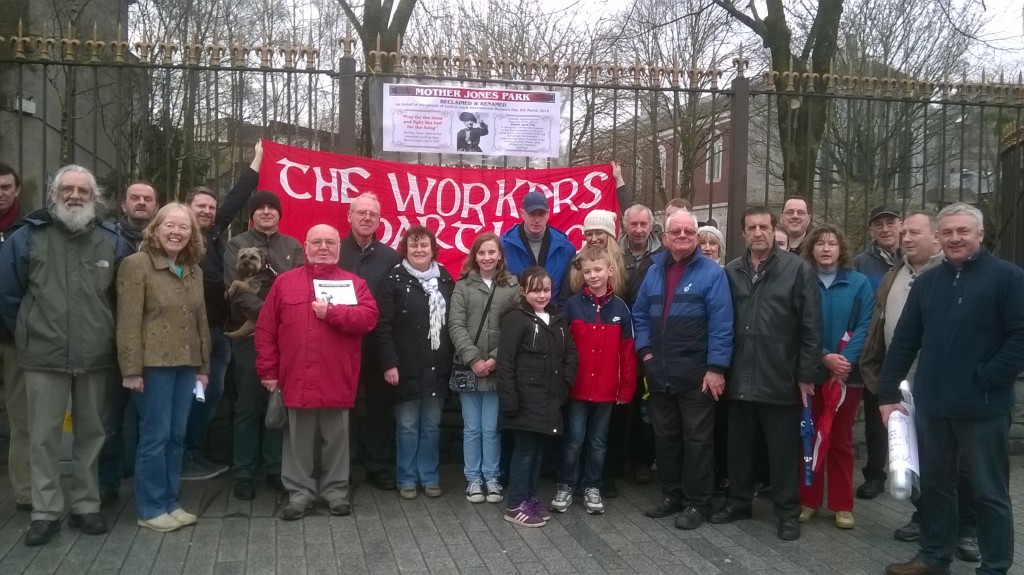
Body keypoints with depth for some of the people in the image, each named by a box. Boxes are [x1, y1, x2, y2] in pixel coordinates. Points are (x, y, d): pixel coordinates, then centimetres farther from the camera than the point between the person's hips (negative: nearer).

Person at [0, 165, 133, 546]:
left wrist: (106, 333, 9)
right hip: (44, 358, -1)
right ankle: (46, 512, 14)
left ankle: (86, 507, 23)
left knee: (90, 433, 10)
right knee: (43, 436, 3)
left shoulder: (112, 242, 3)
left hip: (95, 358, 2)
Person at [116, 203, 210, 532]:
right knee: (155, 436, -2)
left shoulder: (194, 271, 14)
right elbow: (128, 321, -12)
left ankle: (170, 502, 21)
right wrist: (131, 369, -16)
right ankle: (151, 509, 10)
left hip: (186, 365, 6)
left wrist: (204, 366, 15)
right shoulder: (137, 264, -7)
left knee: (177, 436, 11)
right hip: (153, 365, -6)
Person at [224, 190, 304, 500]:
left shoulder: (293, 247, 11)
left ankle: (275, 468, 19)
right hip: (249, 334, -2)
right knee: (248, 406, 3)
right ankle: (243, 473, 12)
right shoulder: (236, 245, 3)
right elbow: (237, 289, -8)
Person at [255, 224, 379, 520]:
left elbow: (369, 318, -9)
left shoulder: (354, 282, 6)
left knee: (336, 438, 9)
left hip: (337, 379, -1)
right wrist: (268, 370, 0)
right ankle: (299, 492, 21)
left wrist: (332, 312, -16)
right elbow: (266, 328, 5)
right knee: (298, 440, 9)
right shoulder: (284, 281, 7)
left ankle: (336, 490, 22)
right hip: (297, 378, 1)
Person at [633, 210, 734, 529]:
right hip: (659, 373, 6)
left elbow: (721, 323, -13)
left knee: (697, 439, 3)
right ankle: (671, 495, 28)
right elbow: (640, 314, 16)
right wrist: (645, 351, 4)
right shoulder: (654, 271, 10)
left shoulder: (711, 272, -8)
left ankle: (697, 502, 14)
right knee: (664, 437, 15)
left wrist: (716, 367, -17)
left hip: (696, 374, -6)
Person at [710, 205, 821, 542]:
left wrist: (806, 375, -7)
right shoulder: (731, 272, 7)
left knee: (783, 450, 6)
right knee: (739, 445, 15)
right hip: (740, 379, 4)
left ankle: (788, 511, 20)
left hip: (780, 379, -4)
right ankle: (738, 501, 31)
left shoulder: (798, 269, -5)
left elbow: (811, 327, -6)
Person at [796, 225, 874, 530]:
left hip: (847, 373, 0)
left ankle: (842, 505, 17)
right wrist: (824, 356, -18)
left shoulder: (859, 283, 1)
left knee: (841, 440, 9)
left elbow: (865, 326, -6)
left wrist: (846, 360, -18)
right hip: (809, 372, 0)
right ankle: (807, 500, 17)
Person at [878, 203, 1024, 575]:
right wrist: (888, 393, 5)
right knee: (934, 485, 16)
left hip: (982, 407, -5)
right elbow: (904, 341, 9)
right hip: (931, 405, 5)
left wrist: (988, 379, -16)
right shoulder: (927, 281, 10)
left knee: (989, 493, 7)